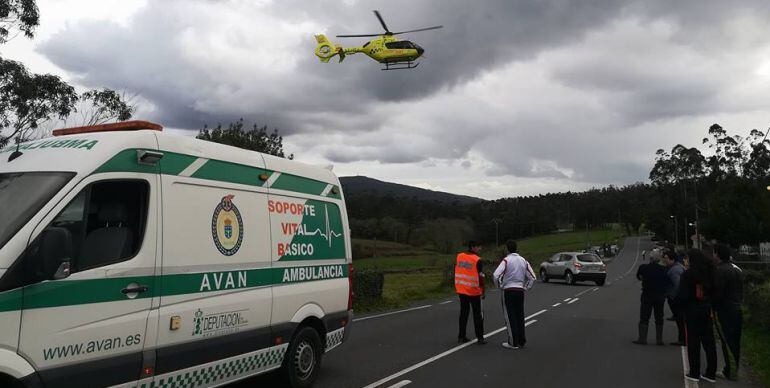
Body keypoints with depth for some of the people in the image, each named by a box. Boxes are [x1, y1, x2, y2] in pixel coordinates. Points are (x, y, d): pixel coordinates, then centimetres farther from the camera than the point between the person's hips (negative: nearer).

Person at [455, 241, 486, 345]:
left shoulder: (459, 256, -1)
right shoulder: (477, 260, -14)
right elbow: (480, 276, -12)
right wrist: (483, 291, -4)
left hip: (461, 290, 5)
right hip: (474, 291, -5)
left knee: (463, 313, 14)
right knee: (477, 315, 6)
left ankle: (461, 336, 17)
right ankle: (480, 338, 9)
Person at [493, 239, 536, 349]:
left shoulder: (506, 260, -11)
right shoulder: (523, 260, 7)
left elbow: (496, 275, -22)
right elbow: (532, 277, 9)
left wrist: (499, 286, -6)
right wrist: (526, 287, 14)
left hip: (508, 291, -5)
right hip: (520, 291, 5)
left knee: (510, 317, 1)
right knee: (520, 316, 12)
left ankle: (513, 342, 3)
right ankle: (521, 341, 18)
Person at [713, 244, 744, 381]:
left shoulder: (721, 270, -18)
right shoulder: (737, 269, 11)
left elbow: (717, 292, -21)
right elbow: (740, 291, 16)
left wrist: (712, 306, -7)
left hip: (724, 311, -9)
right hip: (737, 309, 9)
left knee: (727, 343, -3)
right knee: (735, 342, 14)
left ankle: (730, 372, 1)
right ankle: (733, 369, 22)